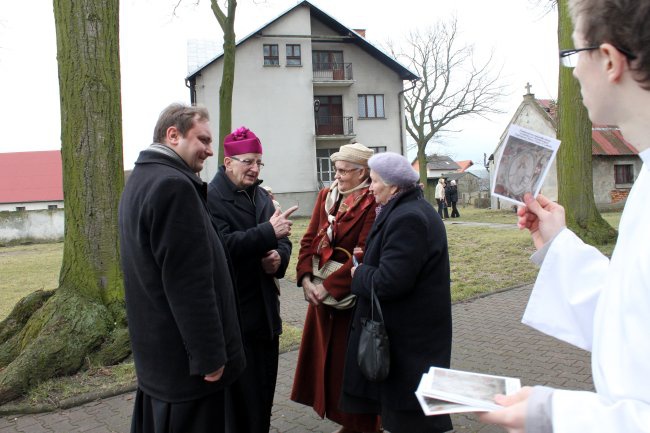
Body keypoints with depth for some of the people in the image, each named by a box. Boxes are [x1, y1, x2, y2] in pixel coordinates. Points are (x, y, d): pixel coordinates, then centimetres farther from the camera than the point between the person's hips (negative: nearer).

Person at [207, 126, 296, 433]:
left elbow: (282, 242, 17)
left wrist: (279, 257, -5)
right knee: (241, 394, 0)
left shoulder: (261, 196, 14)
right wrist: (268, 231, -24)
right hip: (234, 312, -7)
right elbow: (223, 246, -24)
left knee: (265, 385, 15)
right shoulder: (211, 198, -11)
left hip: (266, 309, 7)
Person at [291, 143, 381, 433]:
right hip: (321, 291, 7)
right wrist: (306, 278, -8)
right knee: (326, 357, 14)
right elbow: (309, 240, 5)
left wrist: (329, 285, -18)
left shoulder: (372, 203, -14)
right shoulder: (326, 195, 7)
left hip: (352, 294, -7)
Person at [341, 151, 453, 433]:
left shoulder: (406, 218, -23)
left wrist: (359, 273, -10)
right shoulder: (414, 208, 9)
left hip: (407, 334, -10)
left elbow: (388, 282, -28)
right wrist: (368, 260, 3)